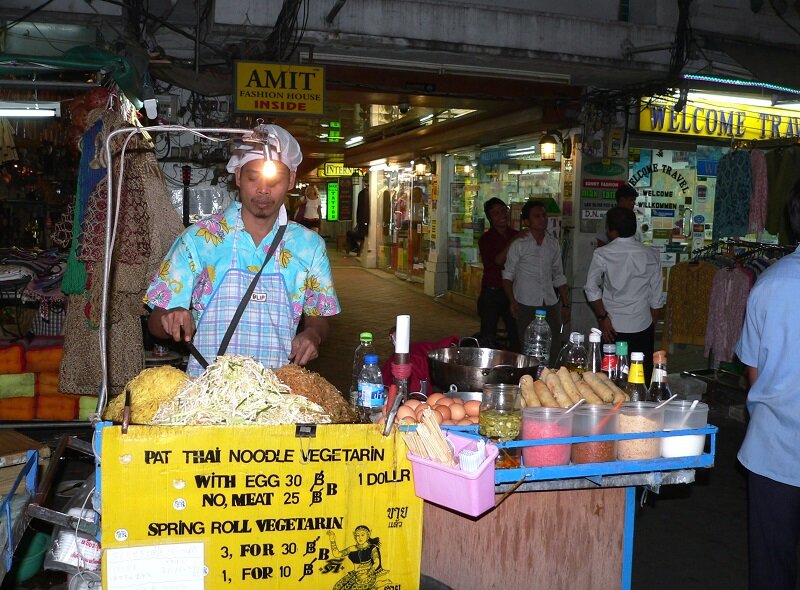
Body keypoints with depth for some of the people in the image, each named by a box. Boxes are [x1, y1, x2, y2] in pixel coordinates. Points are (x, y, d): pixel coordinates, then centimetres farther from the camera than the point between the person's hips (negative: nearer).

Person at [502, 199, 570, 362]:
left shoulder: (553, 243, 10)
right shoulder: (519, 244, -3)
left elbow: (559, 277, 15)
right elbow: (508, 275, 0)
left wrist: (565, 305, 12)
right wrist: (512, 301, -12)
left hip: (551, 304, 4)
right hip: (526, 305, -4)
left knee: (554, 350, 2)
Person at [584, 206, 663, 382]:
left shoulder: (602, 254, -6)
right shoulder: (651, 256, 0)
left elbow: (591, 288, -10)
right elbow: (657, 297, 4)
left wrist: (603, 317, -2)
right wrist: (653, 325, 14)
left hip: (613, 328, -1)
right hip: (643, 327, 1)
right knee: (643, 379, 8)